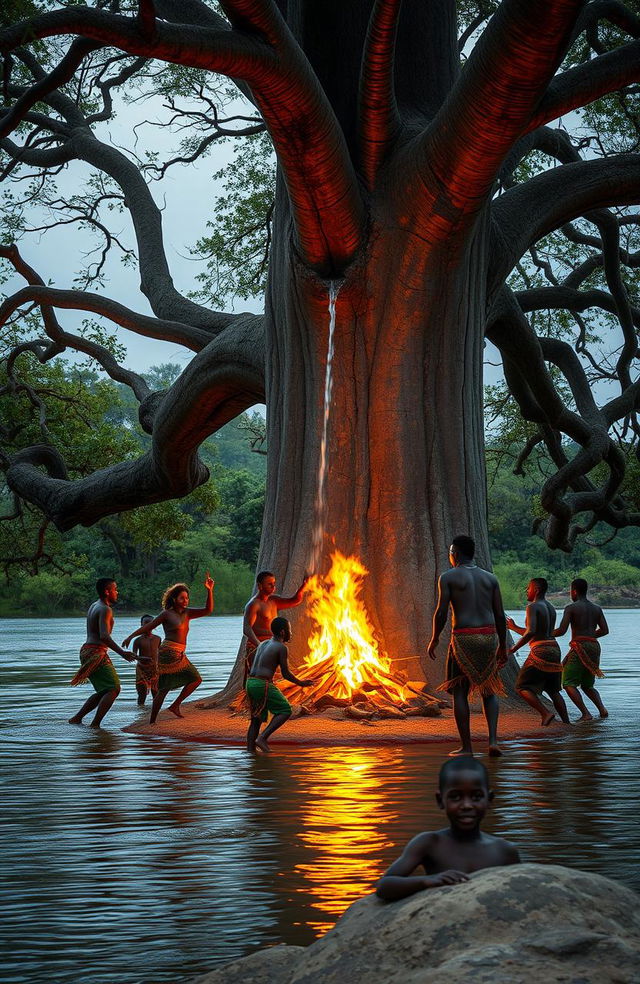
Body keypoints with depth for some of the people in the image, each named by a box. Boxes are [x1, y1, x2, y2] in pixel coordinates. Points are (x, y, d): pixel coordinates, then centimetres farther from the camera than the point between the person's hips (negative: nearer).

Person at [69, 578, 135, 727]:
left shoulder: (93, 606, 17)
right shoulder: (105, 610, -13)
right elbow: (104, 636, -27)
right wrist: (122, 653, -33)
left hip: (86, 652, 10)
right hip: (97, 653, -10)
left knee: (103, 692, 17)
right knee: (114, 688, -14)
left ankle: (76, 718, 14)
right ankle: (95, 724, -22)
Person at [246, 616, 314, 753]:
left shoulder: (263, 644, 18)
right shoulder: (281, 647, -5)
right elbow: (286, 674, -3)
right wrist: (301, 683, 11)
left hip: (251, 682, 8)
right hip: (263, 684, -8)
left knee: (256, 719, 13)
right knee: (285, 711, 1)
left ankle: (250, 752, 9)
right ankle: (263, 737, -10)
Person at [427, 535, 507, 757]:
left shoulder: (448, 577, 0)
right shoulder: (490, 578, 12)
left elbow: (441, 613, -7)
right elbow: (500, 616, 9)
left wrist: (434, 640, 6)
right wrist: (502, 646, 17)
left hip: (463, 638, -4)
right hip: (489, 637, 4)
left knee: (459, 691, 5)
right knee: (489, 690, 15)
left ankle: (466, 746, 3)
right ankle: (493, 740, 0)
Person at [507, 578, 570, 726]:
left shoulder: (533, 607, -9)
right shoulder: (551, 608, 17)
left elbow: (531, 632, -23)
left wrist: (515, 648, -16)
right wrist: (514, 627, 29)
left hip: (540, 652, -8)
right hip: (554, 649, 8)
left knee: (522, 687, -1)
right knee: (553, 690, 16)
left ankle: (546, 713, -16)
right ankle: (567, 722, 7)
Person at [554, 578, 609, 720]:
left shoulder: (571, 608, -4)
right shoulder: (597, 608, 14)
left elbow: (561, 631, -12)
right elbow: (605, 630, 12)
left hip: (579, 648, -6)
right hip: (594, 646, 7)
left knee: (569, 684, -2)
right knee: (587, 685, 19)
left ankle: (586, 714, -18)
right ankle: (602, 708, -4)